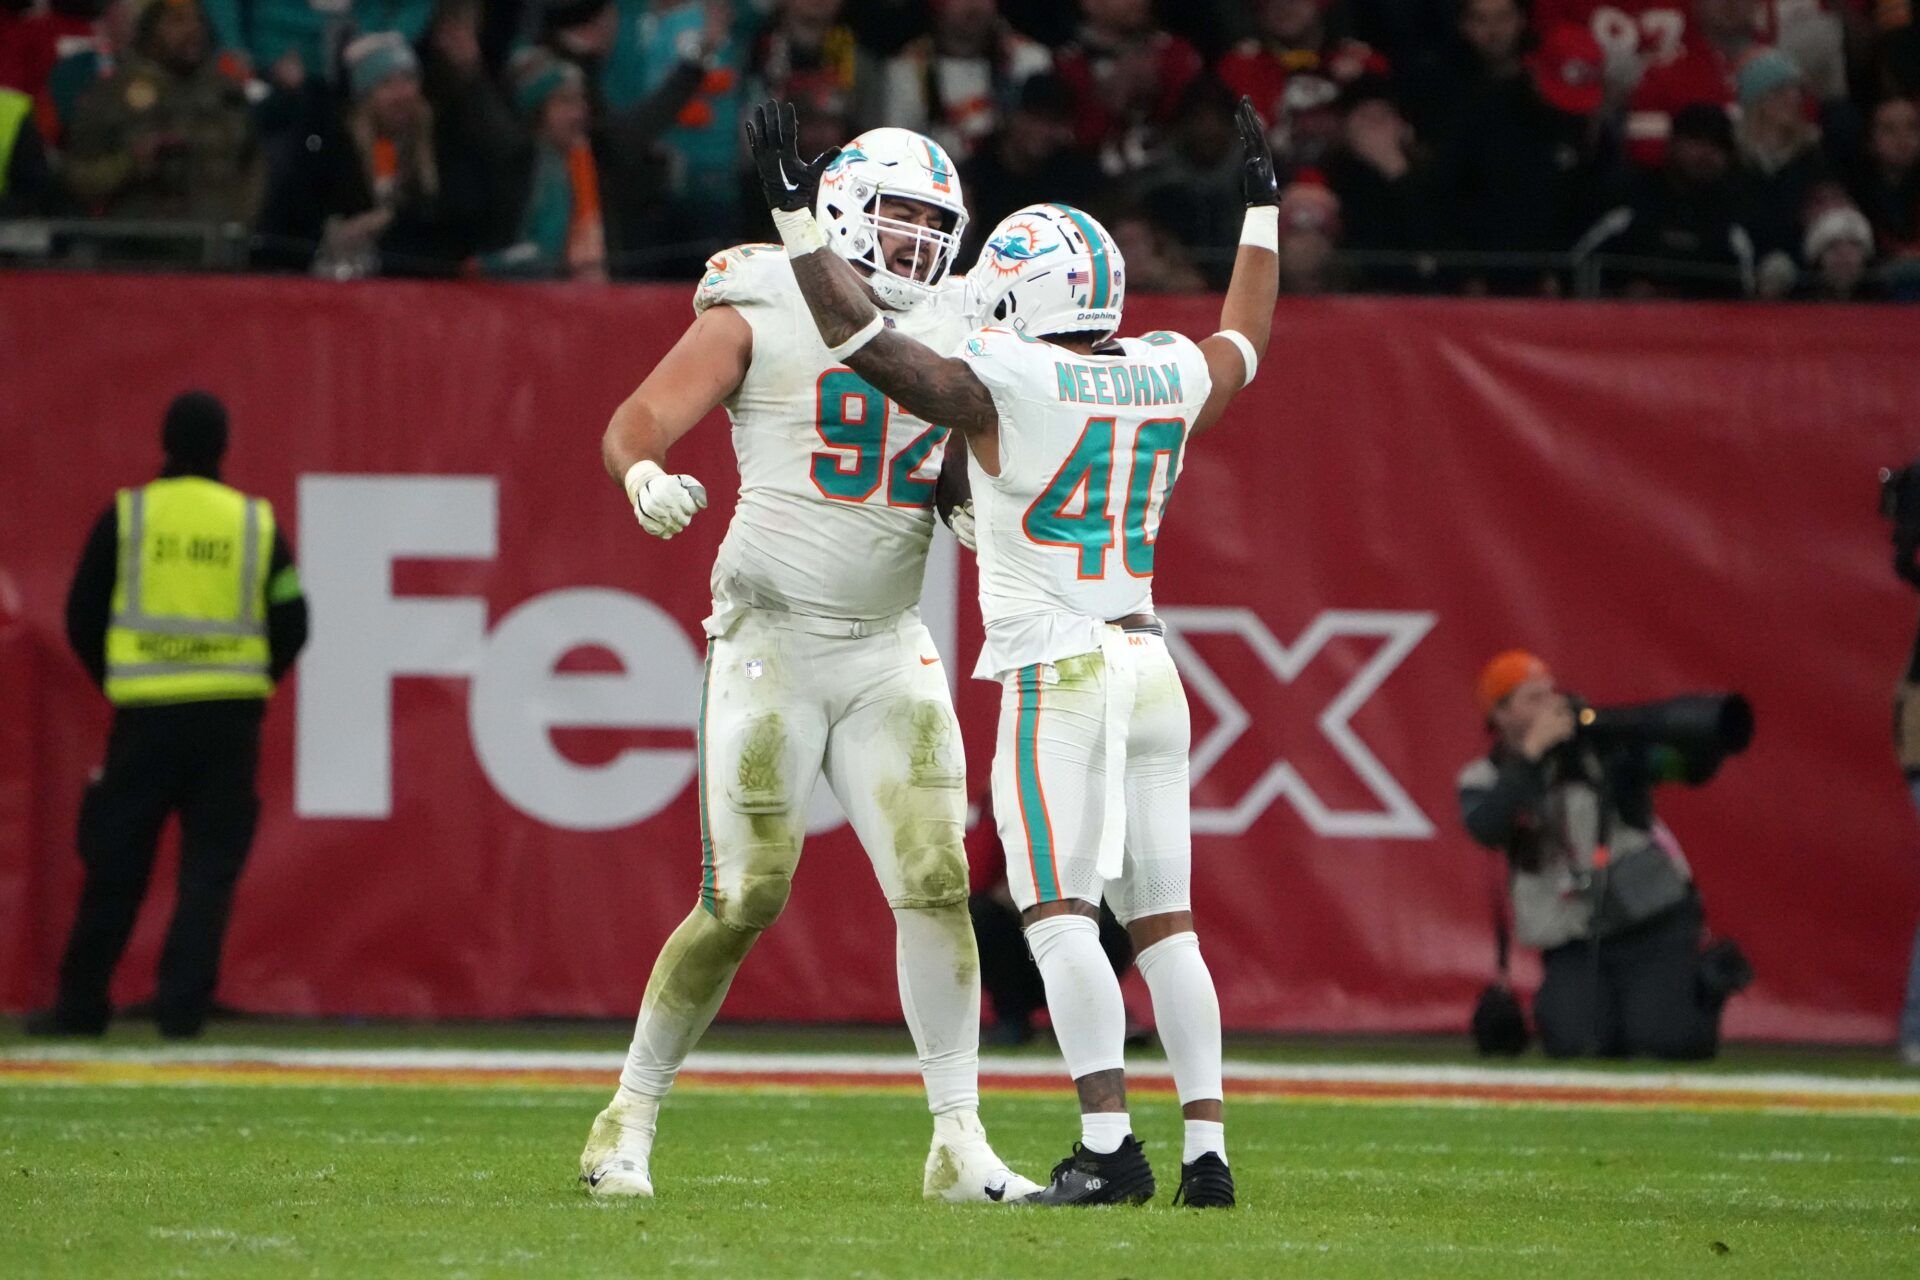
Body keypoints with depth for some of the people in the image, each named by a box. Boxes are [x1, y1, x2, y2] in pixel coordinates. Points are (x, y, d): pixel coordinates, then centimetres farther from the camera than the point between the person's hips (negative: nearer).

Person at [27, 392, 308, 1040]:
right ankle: (183, 1005, -5)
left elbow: (82, 618, 3)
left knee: (115, 866, 6)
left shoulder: (125, 516, 1)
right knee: (211, 867, 3)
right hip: (231, 719, 0)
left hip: (146, 717, 0)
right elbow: (292, 624, 5)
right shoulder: (256, 522, 5)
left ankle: (80, 1004, 9)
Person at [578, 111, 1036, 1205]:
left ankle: (960, 1145, -2)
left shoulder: (955, 335, 12)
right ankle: (629, 1122, 10)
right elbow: (638, 421, -8)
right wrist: (645, 473, -30)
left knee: (937, 885, -6)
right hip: (772, 634, -4)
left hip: (891, 649, 5)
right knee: (746, 899, -6)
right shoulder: (762, 315, -3)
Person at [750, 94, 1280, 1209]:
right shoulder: (1168, 379, 9)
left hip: (1057, 670, -7)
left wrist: (795, 216, -4)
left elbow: (868, 341, -10)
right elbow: (1244, 342, 30)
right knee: (1163, 917, 8)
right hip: (1150, 662, 7)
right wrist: (1262, 208, 42)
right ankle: (1209, 1149, 6)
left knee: (1059, 911, -8)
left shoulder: (1005, 387, -10)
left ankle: (1110, 1145, -17)